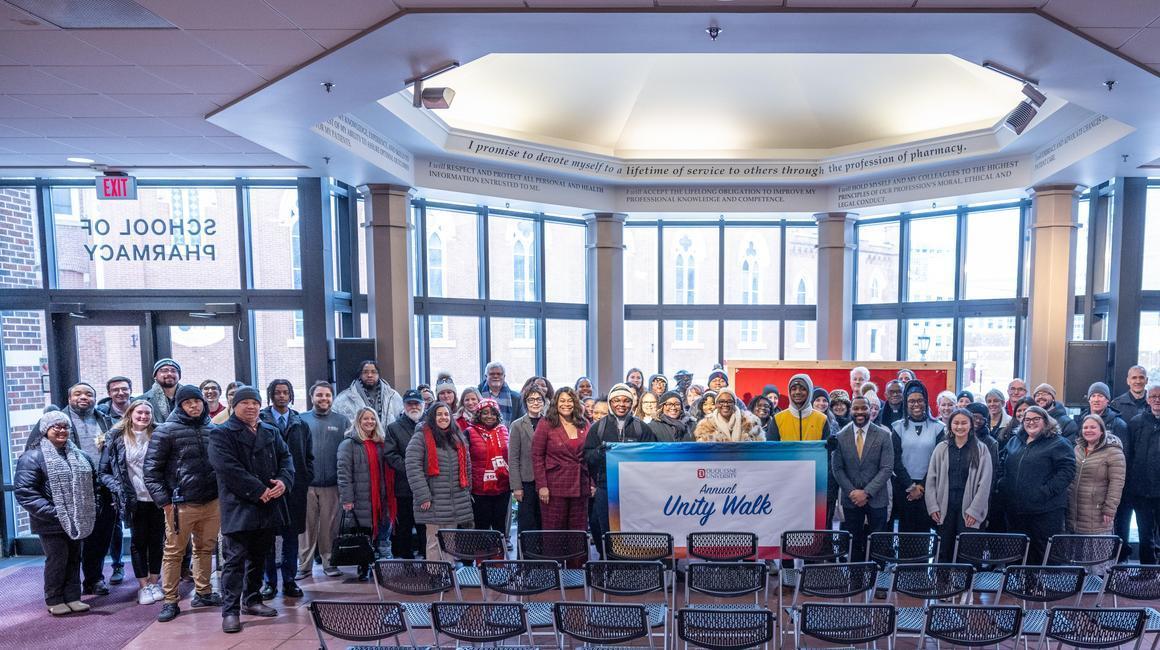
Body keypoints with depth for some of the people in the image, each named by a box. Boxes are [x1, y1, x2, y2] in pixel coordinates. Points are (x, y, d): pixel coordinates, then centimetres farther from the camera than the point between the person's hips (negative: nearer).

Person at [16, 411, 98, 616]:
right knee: (57, 559, 0)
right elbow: (24, 491, -17)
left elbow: (91, 483, 21)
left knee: (74, 558, 12)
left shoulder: (79, 456, 11)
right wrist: (51, 511, -21)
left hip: (75, 520, 6)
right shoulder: (33, 457, -11)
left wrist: (90, 509, 12)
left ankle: (72, 597, 21)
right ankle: (54, 601, 16)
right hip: (51, 522, -6)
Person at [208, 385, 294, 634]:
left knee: (259, 557, 15)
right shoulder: (222, 434, -4)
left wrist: (284, 481, -11)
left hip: (268, 507, 6)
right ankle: (230, 610, 4)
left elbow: (286, 458, 10)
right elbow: (228, 468, -16)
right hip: (238, 508, -6)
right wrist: (259, 490, -19)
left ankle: (252, 600, 29)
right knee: (235, 559, -4)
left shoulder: (271, 432, 14)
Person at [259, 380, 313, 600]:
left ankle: (289, 581, 16)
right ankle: (270, 582, 15)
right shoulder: (260, 421, 0)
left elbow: (309, 456, 13)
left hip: (295, 489, 3)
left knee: (291, 536, 8)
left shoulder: (301, 424, 11)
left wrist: (307, 482, 2)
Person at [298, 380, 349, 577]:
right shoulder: (301, 420, 5)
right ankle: (304, 565, 15)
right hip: (306, 483, 0)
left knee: (330, 526, 8)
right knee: (306, 526, 5)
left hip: (331, 484, 0)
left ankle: (329, 562, 19)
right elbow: (292, 450, 3)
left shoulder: (342, 421, 5)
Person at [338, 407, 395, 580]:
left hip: (379, 499, 5)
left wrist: (389, 495, 12)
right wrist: (347, 498, -17)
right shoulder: (349, 444, -2)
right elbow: (344, 473, -10)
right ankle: (363, 570, 11)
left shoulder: (380, 444, 16)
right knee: (363, 535, -1)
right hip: (360, 499, -5)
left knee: (377, 534, 9)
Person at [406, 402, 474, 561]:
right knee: (434, 542, -1)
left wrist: (467, 492, 14)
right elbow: (413, 467, -13)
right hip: (433, 502, -5)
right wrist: (423, 497, -17)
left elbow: (467, 467, 20)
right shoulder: (420, 438, -5)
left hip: (457, 504, 5)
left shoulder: (458, 439, 14)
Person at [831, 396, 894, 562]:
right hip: (851, 499, 1)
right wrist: (852, 492, -10)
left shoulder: (883, 435, -2)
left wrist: (867, 492, -13)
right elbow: (837, 468, 2)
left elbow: (887, 468, -6)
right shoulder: (840, 436, 2)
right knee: (853, 544, 4)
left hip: (876, 499, -1)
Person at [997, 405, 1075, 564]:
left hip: (1045, 510, -6)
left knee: (1044, 555, -1)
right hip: (1015, 509, 6)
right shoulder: (1014, 442, 16)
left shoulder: (1058, 443, -3)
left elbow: (1067, 470, -13)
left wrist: (1046, 491, -19)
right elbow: (1002, 466, 24)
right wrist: (1003, 484, 8)